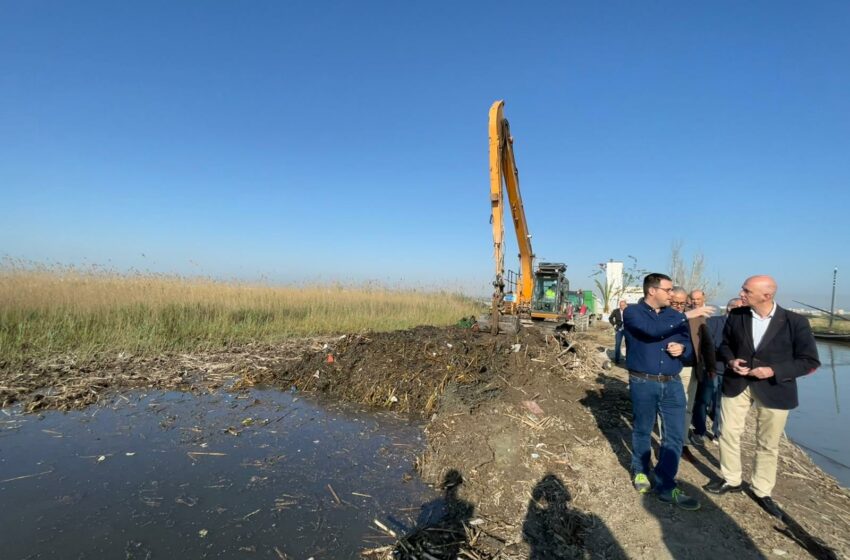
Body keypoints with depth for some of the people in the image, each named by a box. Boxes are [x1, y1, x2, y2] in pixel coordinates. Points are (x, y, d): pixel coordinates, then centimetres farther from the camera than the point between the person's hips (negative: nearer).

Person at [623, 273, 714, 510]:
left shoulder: (673, 314, 7)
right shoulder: (632, 312, -8)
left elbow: (688, 345, 11)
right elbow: (653, 330, -27)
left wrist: (682, 349, -13)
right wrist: (686, 316, -26)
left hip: (672, 384, 4)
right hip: (643, 383, -4)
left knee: (675, 436, 3)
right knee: (642, 431, 12)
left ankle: (666, 487, 14)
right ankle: (640, 472, 33)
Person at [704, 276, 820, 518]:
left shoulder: (795, 322, -13)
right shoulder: (736, 316, -4)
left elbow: (810, 361, -9)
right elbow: (725, 344, 10)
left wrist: (774, 371, -20)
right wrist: (730, 361, -11)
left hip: (773, 390, -2)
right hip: (736, 384, 3)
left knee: (768, 444, 11)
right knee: (729, 434, 9)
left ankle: (762, 491, 30)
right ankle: (731, 480, 29)